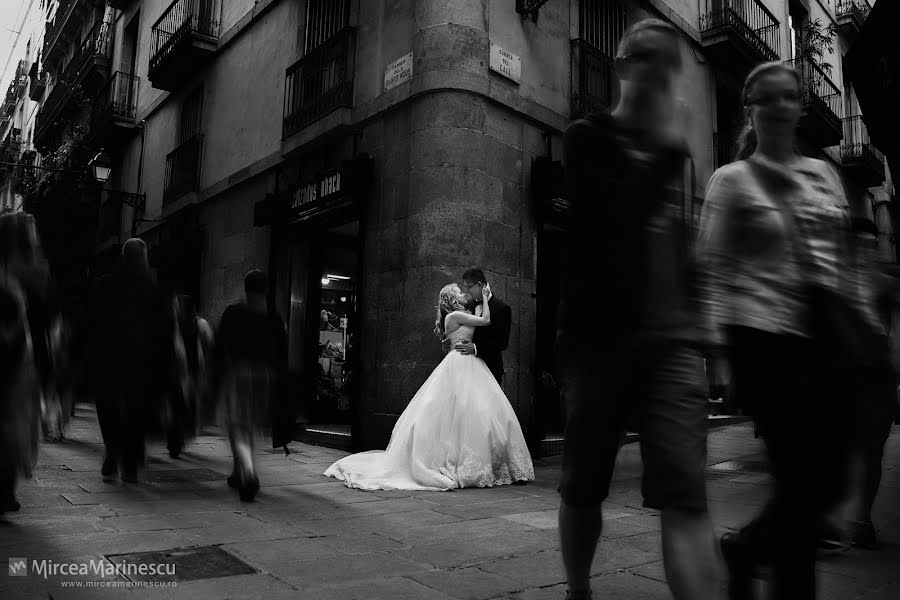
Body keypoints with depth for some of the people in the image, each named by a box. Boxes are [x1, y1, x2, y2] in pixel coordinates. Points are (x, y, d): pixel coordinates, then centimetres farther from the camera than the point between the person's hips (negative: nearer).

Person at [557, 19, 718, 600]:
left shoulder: (676, 151, 19)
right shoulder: (590, 137, 4)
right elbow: (619, 216, -13)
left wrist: (693, 325, 16)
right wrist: (668, 144, -6)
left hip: (672, 342, 4)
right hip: (600, 338, -3)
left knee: (686, 491, -9)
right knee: (584, 487, 8)